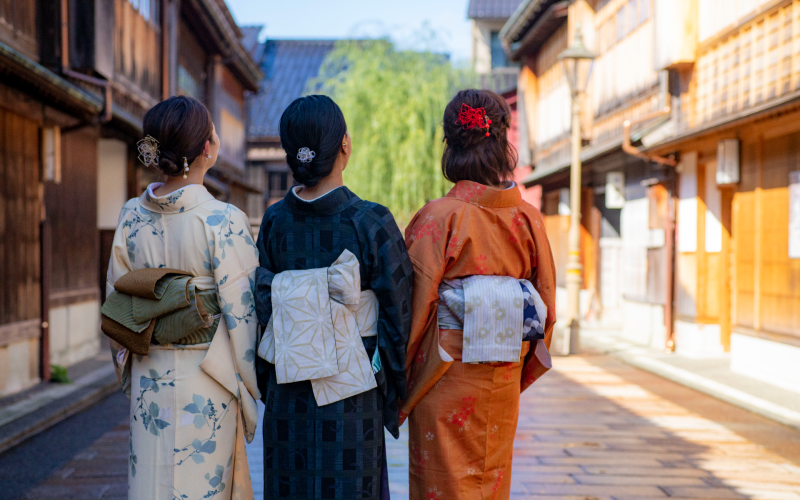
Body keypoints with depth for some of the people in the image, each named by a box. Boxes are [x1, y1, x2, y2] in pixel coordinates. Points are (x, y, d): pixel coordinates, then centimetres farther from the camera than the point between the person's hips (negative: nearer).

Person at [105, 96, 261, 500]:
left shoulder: (132, 216, 1)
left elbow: (116, 303, 7)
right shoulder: (223, 221, -15)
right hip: (206, 382, -5)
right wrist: (249, 391, -2)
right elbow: (241, 312, -13)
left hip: (148, 378, 5)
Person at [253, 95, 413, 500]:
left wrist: (266, 383, 14)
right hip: (352, 390, -3)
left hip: (287, 390, 3)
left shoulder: (274, 221, -1)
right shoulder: (372, 222, -11)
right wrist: (396, 389, 3)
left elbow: (260, 307, 4)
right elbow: (397, 312, -8)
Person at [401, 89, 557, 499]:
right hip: (503, 385, 4)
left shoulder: (438, 217, -12)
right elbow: (546, 306, 5)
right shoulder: (528, 218, 0)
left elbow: (416, 306, -11)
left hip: (447, 379, -4)